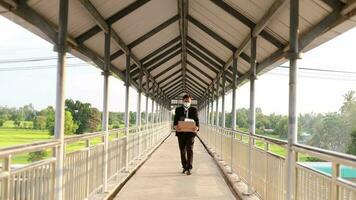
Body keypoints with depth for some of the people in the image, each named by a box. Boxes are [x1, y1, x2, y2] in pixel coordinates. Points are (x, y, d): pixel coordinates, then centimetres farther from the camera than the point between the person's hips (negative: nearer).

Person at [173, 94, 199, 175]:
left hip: (190, 132, -2)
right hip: (181, 133, 2)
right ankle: (184, 167, 22)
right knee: (182, 151, 10)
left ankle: (189, 168, -5)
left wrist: (196, 127, -25)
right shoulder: (178, 110, 9)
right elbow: (175, 120, 0)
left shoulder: (194, 110, 5)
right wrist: (175, 126, -22)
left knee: (189, 150, -6)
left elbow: (196, 120, -3)